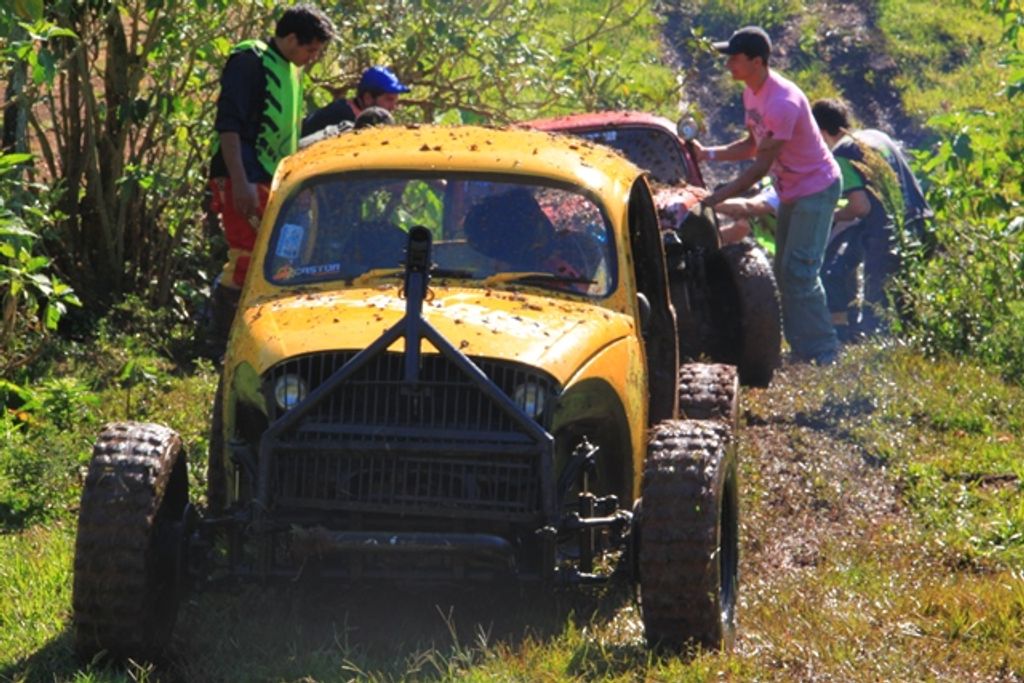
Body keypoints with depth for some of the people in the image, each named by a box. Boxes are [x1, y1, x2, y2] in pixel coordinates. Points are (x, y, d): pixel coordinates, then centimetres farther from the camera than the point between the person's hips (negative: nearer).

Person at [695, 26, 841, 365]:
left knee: (799, 273, -14)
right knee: (785, 272, 11)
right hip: (792, 191, 10)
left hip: (815, 189, -10)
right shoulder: (752, 94, 2)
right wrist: (708, 154, 1)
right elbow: (753, 145, 14)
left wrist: (718, 198, -24)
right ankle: (802, 349, 16)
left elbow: (762, 165, -27)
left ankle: (824, 355, -9)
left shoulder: (782, 102, -29)